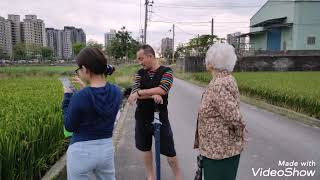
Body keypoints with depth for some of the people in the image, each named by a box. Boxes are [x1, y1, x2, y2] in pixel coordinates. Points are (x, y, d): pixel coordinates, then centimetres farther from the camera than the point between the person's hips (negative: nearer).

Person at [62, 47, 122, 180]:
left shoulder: (79, 97, -23)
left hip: (81, 151, -5)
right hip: (107, 149, 5)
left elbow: (69, 127, -8)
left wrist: (67, 97, 0)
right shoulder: (116, 92, -7)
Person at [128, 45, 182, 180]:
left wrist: (140, 92, -19)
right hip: (142, 117, 4)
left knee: (169, 151, 4)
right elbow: (135, 93, -10)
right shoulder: (140, 73, 3)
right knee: (145, 148, 15)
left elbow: (162, 89, -24)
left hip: (160, 117, -4)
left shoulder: (166, 71, -7)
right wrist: (153, 95, -24)